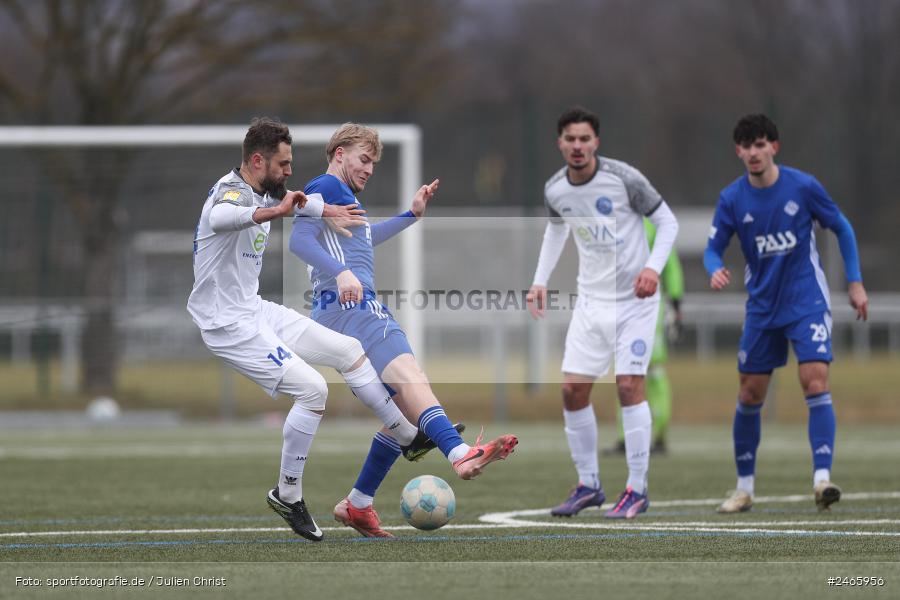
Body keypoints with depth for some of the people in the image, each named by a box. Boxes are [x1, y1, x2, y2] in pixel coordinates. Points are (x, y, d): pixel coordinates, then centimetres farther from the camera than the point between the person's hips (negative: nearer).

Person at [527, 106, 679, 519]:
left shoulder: (624, 178, -15)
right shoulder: (555, 190, -1)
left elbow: (667, 222, -7)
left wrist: (654, 267, -22)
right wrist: (540, 280, 12)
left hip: (634, 299, -5)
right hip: (591, 300, 5)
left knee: (629, 385, -12)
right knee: (572, 389, -1)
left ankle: (637, 490, -4)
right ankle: (588, 485, 14)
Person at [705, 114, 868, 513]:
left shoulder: (803, 187, -10)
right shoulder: (732, 199, -5)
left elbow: (842, 229, 3)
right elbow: (713, 248, 2)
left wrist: (855, 283, 1)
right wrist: (715, 270, -22)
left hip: (807, 304, -3)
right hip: (762, 310, 3)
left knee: (815, 384, -18)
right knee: (750, 396, 5)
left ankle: (822, 479, -21)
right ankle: (744, 488, 18)